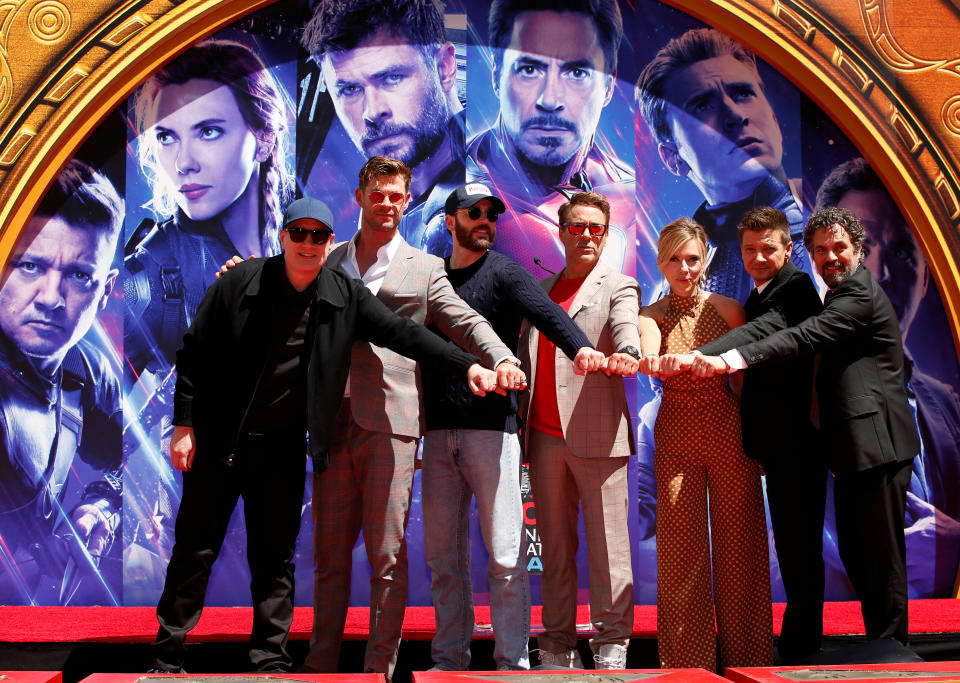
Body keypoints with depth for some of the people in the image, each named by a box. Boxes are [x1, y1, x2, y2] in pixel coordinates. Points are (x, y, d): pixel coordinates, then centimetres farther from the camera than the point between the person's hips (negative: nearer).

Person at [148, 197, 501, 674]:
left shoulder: (345, 297, 0)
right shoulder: (241, 283, -7)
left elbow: (403, 333, -1)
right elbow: (195, 351, -2)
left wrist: (468, 366, -9)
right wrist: (184, 425, -6)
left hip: (283, 448, 2)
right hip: (217, 440, -2)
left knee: (275, 559, 7)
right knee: (195, 550, 6)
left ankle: (270, 660, 18)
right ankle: (168, 659, 20)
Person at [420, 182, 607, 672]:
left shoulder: (504, 272, 2)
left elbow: (547, 314, -16)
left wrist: (581, 349, -36)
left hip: (491, 427, -4)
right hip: (438, 430, 4)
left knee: (505, 555, -2)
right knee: (443, 556, 9)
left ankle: (512, 662, 8)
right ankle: (449, 660, 20)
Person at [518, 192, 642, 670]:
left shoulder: (618, 287, 5)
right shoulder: (540, 289, 19)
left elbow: (625, 328, -16)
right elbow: (526, 354, 18)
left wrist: (626, 355, -40)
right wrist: (520, 425, 10)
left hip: (596, 436, -4)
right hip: (544, 437, 4)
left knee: (607, 546, -1)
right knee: (555, 545, 9)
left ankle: (612, 644, 10)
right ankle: (557, 645, 18)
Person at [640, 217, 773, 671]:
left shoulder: (727, 309, 4)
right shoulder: (649, 316, 2)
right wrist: (659, 361, -44)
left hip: (729, 429, 0)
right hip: (676, 433, 0)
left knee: (738, 544, 3)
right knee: (681, 548, 2)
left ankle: (744, 655, 17)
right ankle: (688, 660, 14)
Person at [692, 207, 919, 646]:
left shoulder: (860, 293, -13)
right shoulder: (843, 295, 21)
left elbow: (806, 337, -26)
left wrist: (731, 360, -34)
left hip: (878, 444, -11)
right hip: (856, 446, 11)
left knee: (881, 554, -4)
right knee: (855, 551, 14)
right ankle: (878, 642, 24)